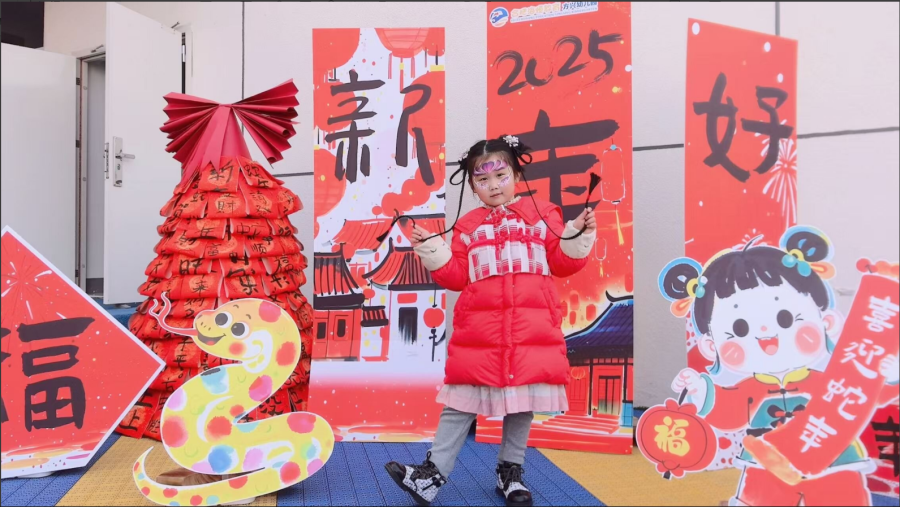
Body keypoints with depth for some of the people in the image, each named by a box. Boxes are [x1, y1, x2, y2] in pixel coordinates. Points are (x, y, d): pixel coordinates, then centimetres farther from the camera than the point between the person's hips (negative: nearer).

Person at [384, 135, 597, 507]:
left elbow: (562, 264, 7)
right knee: (461, 401, 4)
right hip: (478, 332, 0)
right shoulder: (468, 226, 10)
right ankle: (433, 473, 12)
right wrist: (431, 251, -3)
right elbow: (457, 278, 7)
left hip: (532, 331, 0)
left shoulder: (542, 214, 8)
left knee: (522, 401, 10)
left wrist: (578, 235, -8)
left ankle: (510, 470, 28)